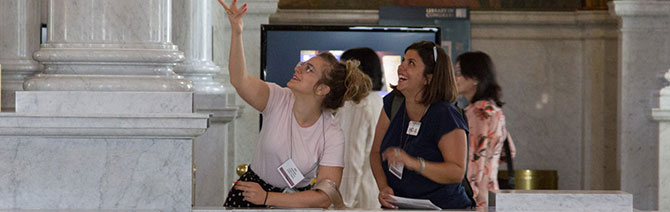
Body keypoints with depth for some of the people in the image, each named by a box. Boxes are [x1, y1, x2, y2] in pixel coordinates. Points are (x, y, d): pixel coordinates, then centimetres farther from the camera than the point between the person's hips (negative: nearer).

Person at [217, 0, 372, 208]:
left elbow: (325, 197, -17)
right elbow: (239, 80, -27)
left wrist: (267, 198, -23)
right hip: (250, 190, 0)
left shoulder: (332, 135, -12)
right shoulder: (278, 99, -9)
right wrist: (236, 32, -41)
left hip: (296, 201, 0)